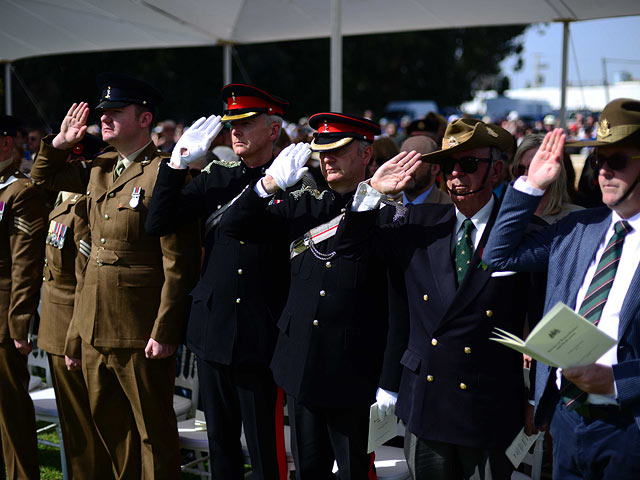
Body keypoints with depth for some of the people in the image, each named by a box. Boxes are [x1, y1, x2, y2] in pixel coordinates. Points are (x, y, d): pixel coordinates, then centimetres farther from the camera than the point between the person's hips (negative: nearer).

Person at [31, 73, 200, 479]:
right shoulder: (99, 169, 9)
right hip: (96, 328, 8)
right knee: (108, 424, 20)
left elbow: (179, 264, -18)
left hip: (142, 335, -8)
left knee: (154, 431, 7)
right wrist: (61, 142, 7)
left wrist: (165, 333, -19)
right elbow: (44, 175, 27)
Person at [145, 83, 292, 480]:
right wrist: (178, 163, -4)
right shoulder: (217, 177, 9)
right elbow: (158, 224, 2)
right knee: (220, 443, 16)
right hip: (213, 332, 5)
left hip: (261, 338, -5)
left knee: (265, 448, 2)